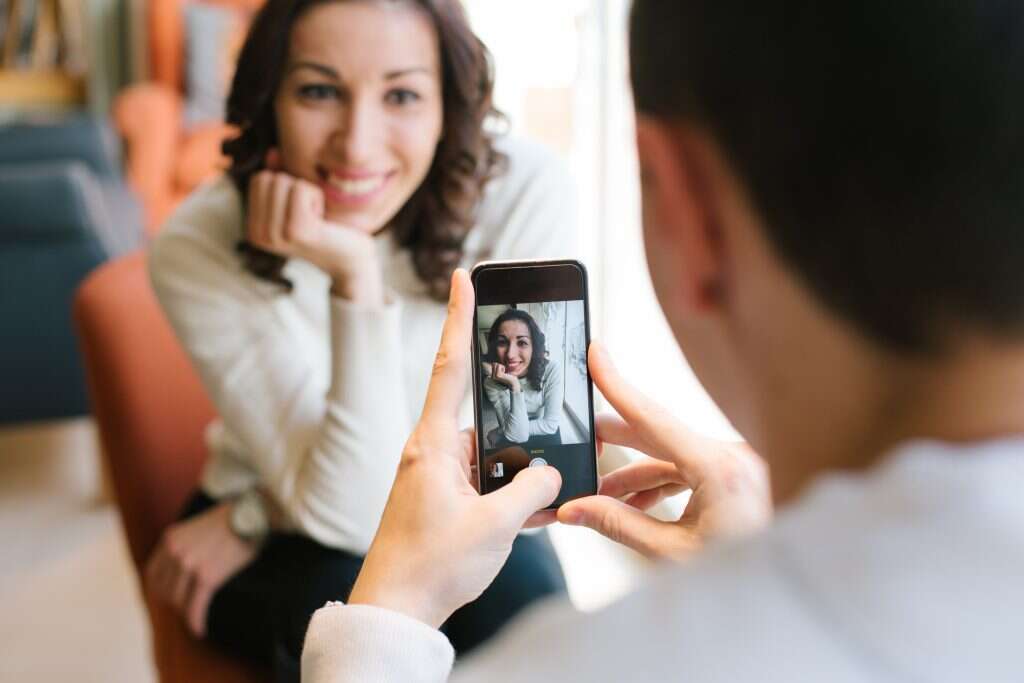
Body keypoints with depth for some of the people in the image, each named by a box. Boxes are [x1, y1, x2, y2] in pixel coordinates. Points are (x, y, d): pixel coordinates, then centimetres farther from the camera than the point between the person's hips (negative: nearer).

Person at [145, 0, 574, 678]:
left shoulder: (527, 190, -22)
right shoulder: (199, 248, -24)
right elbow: (350, 513, -26)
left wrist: (252, 517, -15)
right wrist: (355, 278, -37)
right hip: (283, 555, -1)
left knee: (517, 593, -28)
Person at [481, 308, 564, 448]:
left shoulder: (551, 369, -21)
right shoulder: (492, 382, -21)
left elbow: (551, 424, -19)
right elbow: (518, 436, -26)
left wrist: (498, 435, -19)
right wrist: (514, 386, -35)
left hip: (545, 436, 2)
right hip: (511, 444, -2)